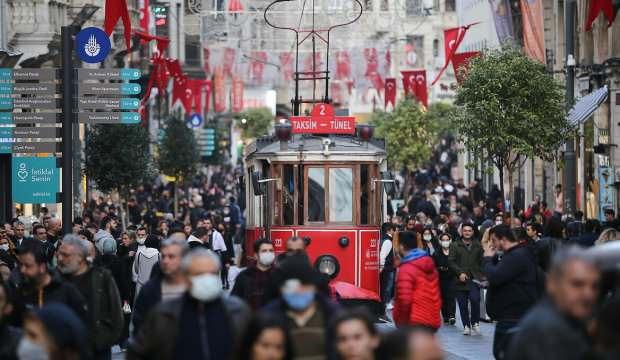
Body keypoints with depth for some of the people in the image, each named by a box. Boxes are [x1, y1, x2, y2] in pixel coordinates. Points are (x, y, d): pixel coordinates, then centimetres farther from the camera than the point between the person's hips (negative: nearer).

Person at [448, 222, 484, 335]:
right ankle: (466, 326, 12)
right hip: (460, 280, 0)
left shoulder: (478, 245, 13)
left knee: (475, 299, -18)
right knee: (462, 304, 0)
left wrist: (481, 275, 3)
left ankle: (475, 323, -1)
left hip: (474, 278, 0)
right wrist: (460, 273, -12)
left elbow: (482, 262, 14)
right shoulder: (455, 245, 6)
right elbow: (451, 261, -1)